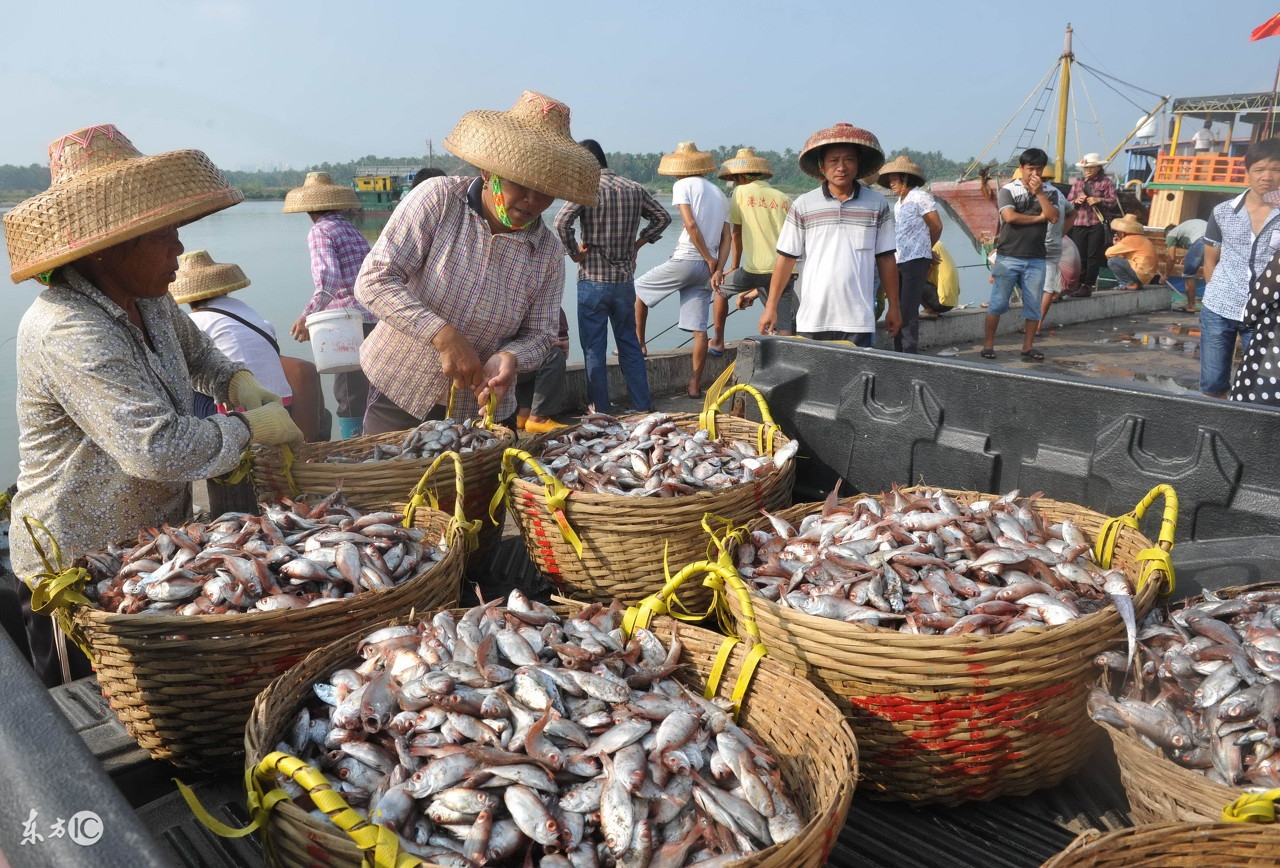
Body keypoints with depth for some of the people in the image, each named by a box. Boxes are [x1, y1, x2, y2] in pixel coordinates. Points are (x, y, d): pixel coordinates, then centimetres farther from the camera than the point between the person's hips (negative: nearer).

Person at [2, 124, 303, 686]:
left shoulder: (150, 302, 2)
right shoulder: (67, 331, -27)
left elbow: (195, 352, 24)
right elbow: (157, 448, -36)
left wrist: (238, 383, 3)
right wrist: (251, 428, -22)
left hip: (152, 549, 8)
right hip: (76, 571, -8)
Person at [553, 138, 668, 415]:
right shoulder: (634, 189, 4)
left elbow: (561, 222, -24)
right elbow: (663, 217, 11)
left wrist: (574, 252, -11)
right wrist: (638, 242, 10)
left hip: (593, 281, -5)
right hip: (625, 280, 5)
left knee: (594, 348, 5)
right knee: (629, 343, 16)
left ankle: (601, 408, 9)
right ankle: (642, 404, 18)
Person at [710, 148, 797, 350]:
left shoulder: (741, 192, 5)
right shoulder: (785, 199, 17)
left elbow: (736, 234, 11)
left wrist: (734, 267, 27)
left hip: (757, 269, -3)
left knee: (721, 288, 24)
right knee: (786, 329, 4)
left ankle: (718, 342, 32)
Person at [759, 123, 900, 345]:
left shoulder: (878, 205, 6)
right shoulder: (803, 205, 4)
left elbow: (885, 258, 10)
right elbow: (786, 258, 5)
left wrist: (893, 306, 11)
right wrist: (771, 307, 2)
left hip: (858, 321, 0)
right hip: (812, 319, 0)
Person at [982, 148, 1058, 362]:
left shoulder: (1049, 192, 10)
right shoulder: (1008, 190, 0)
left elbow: (1054, 217, -6)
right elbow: (1009, 216, -16)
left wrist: (1039, 192, -11)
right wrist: (1038, 217, -6)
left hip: (1036, 259, 3)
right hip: (1009, 256, -3)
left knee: (1033, 305, 5)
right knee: (998, 303, -2)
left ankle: (1028, 346, 14)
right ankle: (988, 345, 5)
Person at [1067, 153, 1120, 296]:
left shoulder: (1106, 182, 6)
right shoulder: (1077, 183, 16)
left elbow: (1113, 201, 0)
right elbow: (1068, 202, 15)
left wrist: (1099, 200, -16)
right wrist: (1076, 201, -6)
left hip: (1097, 224, -3)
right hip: (1079, 224, 3)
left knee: (1093, 256, -5)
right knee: (1080, 256, 1)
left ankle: (1088, 286, -4)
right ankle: (1081, 284, 7)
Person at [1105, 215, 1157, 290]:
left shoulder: (1129, 239, -11)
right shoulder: (1141, 239, 18)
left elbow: (1108, 253, -12)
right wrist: (1118, 243, 11)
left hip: (1140, 274, -10)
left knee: (1112, 261, -13)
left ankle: (1130, 284, -11)